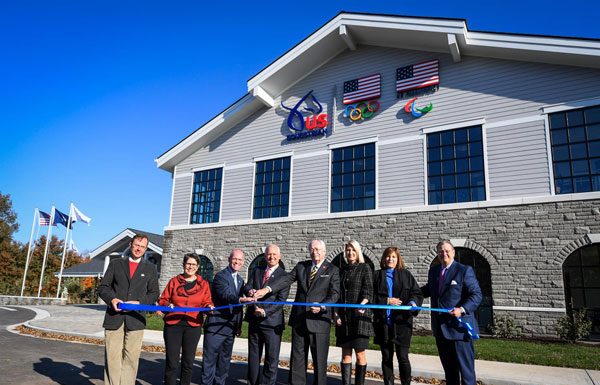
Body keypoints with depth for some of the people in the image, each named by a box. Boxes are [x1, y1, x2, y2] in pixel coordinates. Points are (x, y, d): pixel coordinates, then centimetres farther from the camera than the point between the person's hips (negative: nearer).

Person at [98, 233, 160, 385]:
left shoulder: (150, 268, 11)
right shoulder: (115, 263, 12)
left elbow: (154, 293, 10)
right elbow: (103, 287, 10)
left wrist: (139, 303, -7)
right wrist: (112, 299, -9)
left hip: (135, 319, 0)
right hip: (114, 317, 0)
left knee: (131, 359, 1)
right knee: (112, 358, 1)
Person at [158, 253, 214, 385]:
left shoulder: (203, 284, 8)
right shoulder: (174, 281, 6)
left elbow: (206, 302, 6)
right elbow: (162, 300, 8)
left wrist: (209, 306, -16)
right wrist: (167, 305, -13)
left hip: (193, 326, 1)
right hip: (173, 325, -1)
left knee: (188, 362, 9)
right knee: (171, 362, 0)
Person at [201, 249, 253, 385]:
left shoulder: (240, 280, 14)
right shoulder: (220, 276, -10)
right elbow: (226, 295, -27)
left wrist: (239, 325, 16)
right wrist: (240, 299, -44)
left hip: (231, 327, 7)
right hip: (216, 326, -7)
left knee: (225, 358, 14)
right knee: (210, 358, -2)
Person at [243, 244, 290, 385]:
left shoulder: (284, 276, -5)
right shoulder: (256, 271, 11)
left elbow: (281, 300, -11)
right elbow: (247, 287, 3)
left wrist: (265, 311, -21)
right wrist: (250, 291, -21)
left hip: (272, 322, -5)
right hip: (254, 320, 5)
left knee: (271, 358, 2)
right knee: (253, 356, 16)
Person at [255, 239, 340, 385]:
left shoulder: (332, 270, -1)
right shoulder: (301, 266, 10)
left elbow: (335, 293, -8)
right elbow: (286, 280, 1)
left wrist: (322, 306, -24)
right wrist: (267, 289, -14)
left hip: (319, 320, -3)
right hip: (299, 319, 4)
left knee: (319, 359, 5)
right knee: (297, 358, 11)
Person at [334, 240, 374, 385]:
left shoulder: (365, 268, 1)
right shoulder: (342, 270, 13)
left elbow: (368, 291, -9)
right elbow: (337, 293, 13)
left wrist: (362, 304, -27)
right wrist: (336, 313, 4)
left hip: (360, 315, -4)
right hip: (343, 316, 4)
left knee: (360, 354, -1)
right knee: (346, 354, 7)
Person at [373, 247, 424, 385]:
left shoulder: (406, 274, 7)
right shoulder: (377, 275, 8)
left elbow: (417, 293, 3)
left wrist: (413, 302, -17)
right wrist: (386, 301, -10)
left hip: (401, 321, -1)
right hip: (382, 322, 2)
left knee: (403, 357, 0)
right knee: (386, 357, 10)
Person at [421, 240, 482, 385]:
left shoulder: (464, 270, -8)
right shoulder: (433, 271, 11)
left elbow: (476, 294, -12)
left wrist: (462, 309, -25)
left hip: (459, 327, -6)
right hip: (440, 328, 6)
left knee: (465, 367, 2)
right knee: (448, 367, 17)